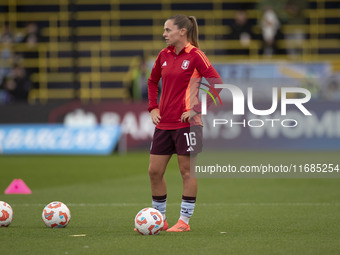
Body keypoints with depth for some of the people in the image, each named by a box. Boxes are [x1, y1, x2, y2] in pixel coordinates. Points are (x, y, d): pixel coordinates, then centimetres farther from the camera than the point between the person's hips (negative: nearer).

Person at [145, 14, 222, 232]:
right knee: (155, 171, 5)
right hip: (164, 122, 7)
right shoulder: (164, 55, 10)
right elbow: (152, 82, 26)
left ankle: (184, 220, 7)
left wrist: (197, 109, -16)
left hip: (186, 123, -7)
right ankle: (159, 219, 17)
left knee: (187, 171, 0)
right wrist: (153, 108, 13)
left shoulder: (195, 55, -9)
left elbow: (216, 82, -15)